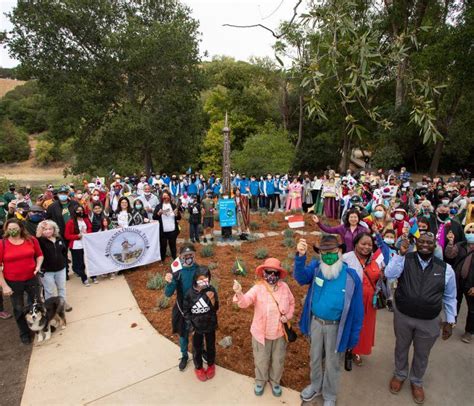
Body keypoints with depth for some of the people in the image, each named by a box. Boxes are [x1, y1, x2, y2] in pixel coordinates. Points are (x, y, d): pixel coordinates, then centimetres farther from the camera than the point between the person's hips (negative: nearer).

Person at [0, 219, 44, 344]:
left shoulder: (31, 240, -6)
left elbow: (39, 255, 8)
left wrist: (38, 266, -11)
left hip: (31, 279, 1)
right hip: (13, 282, -1)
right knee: (19, 309, 15)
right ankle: (24, 333, 35)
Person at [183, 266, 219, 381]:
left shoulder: (211, 290, -17)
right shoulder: (190, 293, -18)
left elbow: (215, 309, -15)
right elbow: (186, 310, -5)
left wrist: (212, 299, -33)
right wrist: (191, 324, -8)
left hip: (210, 325, 1)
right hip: (196, 326, 0)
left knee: (210, 346, 21)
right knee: (197, 348, 18)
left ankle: (211, 365, 47)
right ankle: (198, 368, 44)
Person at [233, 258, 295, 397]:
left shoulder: (284, 287, -9)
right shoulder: (258, 288, -20)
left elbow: (291, 303, 7)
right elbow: (245, 302, -35)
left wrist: (288, 316, -9)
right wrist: (239, 293, -56)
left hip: (279, 332, 3)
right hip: (261, 333, -2)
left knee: (278, 360, 22)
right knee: (261, 360, 18)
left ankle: (275, 382, 49)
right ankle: (260, 381, 47)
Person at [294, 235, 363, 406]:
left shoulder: (351, 276, -18)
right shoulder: (316, 267, -12)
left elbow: (357, 309, -10)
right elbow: (301, 277, -31)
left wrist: (354, 337, -5)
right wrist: (300, 256, -49)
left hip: (335, 327, -2)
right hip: (315, 322, 2)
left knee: (332, 363, 18)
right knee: (315, 357, 24)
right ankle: (315, 386, 51)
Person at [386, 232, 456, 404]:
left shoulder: (445, 268, -6)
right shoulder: (405, 259, -11)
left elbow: (449, 297, 4)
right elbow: (389, 274, -27)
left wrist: (450, 321, 5)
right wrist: (400, 253, -30)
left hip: (429, 322, 1)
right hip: (403, 317, -1)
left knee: (422, 354, 21)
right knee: (401, 348, 21)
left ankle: (416, 382, 47)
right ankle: (399, 375, 46)